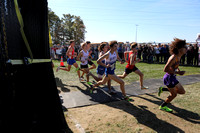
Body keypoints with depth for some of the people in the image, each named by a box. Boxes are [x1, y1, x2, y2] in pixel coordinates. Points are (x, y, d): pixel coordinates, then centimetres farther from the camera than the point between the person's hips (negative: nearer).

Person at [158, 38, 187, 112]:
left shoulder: (178, 57, 5)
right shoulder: (174, 57, -24)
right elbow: (165, 69, -28)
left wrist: (179, 71, 5)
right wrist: (177, 72, -23)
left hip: (173, 77, 9)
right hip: (169, 77, -9)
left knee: (182, 92, 17)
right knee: (173, 94, 6)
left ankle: (162, 89, 21)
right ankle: (162, 106, 26)